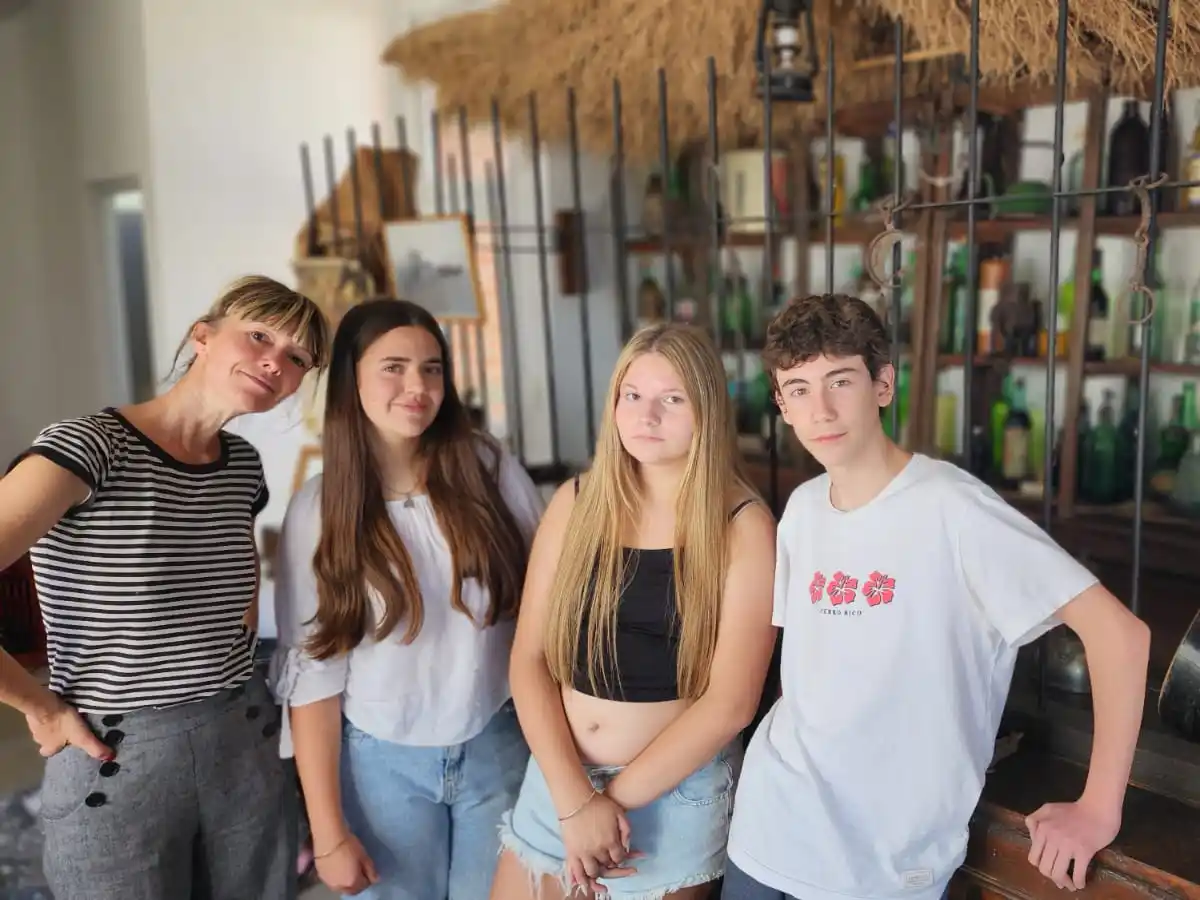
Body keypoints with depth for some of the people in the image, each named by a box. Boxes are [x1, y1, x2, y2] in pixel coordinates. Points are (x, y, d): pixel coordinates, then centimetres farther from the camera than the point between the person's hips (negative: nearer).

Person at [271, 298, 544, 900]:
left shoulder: (490, 470, -8)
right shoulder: (318, 508, -9)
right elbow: (312, 675, -8)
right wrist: (328, 829, -7)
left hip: (498, 749, 1)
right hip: (382, 762, -1)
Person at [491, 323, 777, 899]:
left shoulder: (744, 527, -10)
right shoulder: (575, 503, -2)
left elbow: (730, 701, -14)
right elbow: (529, 659, -4)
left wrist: (616, 798, -13)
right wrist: (575, 799, -13)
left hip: (675, 790, -2)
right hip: (556, 776, 3)